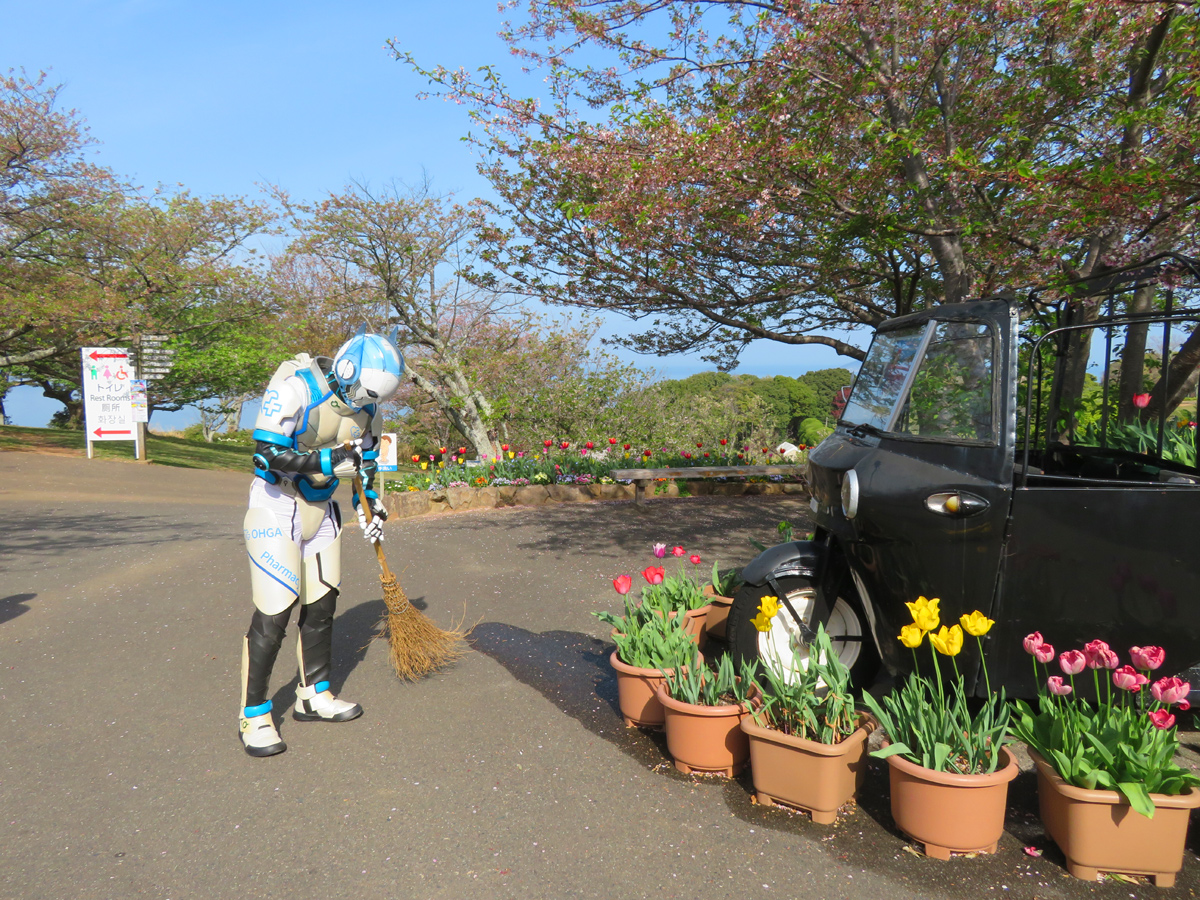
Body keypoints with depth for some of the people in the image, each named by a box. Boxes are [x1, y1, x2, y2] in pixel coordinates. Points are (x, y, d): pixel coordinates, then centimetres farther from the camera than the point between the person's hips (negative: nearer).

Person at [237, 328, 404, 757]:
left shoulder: (364, 402, 0)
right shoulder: (293, 388, -23)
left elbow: (365, 457, 15)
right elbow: (266, 454, -25)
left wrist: (371, 504, 10)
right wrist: (325, 461, -29)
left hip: (321, 506, 7)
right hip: (277, 507, -7)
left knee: (322, 603, 13)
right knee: (274, 613, -7)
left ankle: (314, 695, 30)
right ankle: (254, 715, 7)